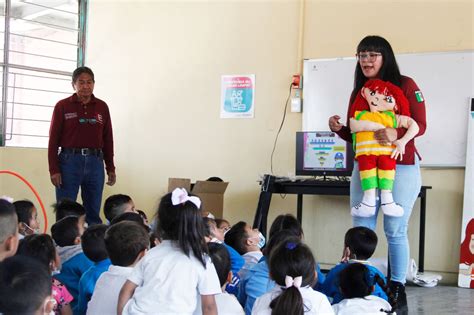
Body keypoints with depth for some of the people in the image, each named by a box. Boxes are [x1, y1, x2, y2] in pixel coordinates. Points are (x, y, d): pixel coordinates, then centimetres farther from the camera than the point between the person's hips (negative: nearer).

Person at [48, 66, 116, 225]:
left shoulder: (102, 107, 9)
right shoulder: (63, 106, 1)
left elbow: (108, 139, 12)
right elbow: (53, 139, 0)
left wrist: (111, 169, 9)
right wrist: (54, 170, -7)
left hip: (95, 162, 2)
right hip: (69, 160, -2)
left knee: (93, 214, 6)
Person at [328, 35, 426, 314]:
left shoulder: (405, 85, -3)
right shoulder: (358, 91, 12)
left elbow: (420, 125, -6)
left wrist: (397, 133, -25)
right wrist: (339, 129, -5)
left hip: (400, 167, -5)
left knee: (395, 231, -3)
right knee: (360, 231, 2)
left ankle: (398, 289, 7)